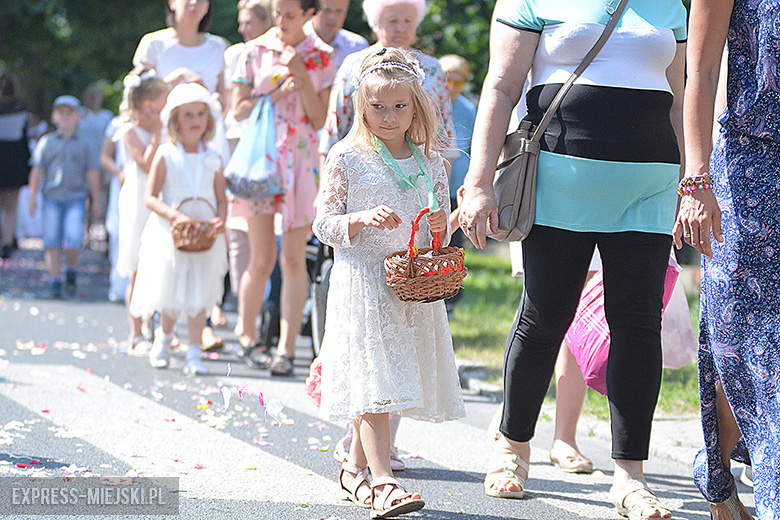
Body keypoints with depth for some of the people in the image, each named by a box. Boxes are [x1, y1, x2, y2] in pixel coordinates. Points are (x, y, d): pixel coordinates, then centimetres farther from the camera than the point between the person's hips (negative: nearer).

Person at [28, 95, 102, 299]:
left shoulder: (84, 145, 7)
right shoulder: (46, 143, 8)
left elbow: (92, 174, 8)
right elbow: (37, 171, 8)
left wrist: (96, 201, 6)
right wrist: (32, 197, 3)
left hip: (76, 199, -1)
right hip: (52, 199, 1)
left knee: (74, 239, -16)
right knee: (52, 242, -2)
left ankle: (71, 271, 8)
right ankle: (55, 282, 5)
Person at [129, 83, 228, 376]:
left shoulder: (213, 159, 6)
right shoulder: (165, 156, -2)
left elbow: (221, 198, 10)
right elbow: (151, 198, -5)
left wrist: (221, 219, -12)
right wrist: (175, 215, -21)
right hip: (170, 233, -1)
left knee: (199, 295, -3)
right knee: (171, 296, 5)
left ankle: (194, 354, 5)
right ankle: (164, 337, 34)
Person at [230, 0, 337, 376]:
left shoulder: (322, 57, 4)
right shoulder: (255, 51, 5)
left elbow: (319, 119, -1)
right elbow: (239, 110, 4)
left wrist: (301, 74, -10)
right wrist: (275, 95, -9)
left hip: (300, 159, 0)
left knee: (294, 258, -5)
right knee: (262, 258, -2)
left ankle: (286, 348, -2)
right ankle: (246, 329, 22)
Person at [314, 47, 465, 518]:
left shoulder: (430, 163, 10)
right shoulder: (347, 158, -1)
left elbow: (440, 237, 16)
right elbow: (324, 225, -1)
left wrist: (441, 227, -7)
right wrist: (362, 220, -18)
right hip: (362, 282, -4)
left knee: (379, 389, 9)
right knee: (373, 381, -14)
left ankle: (355, 469, 25)